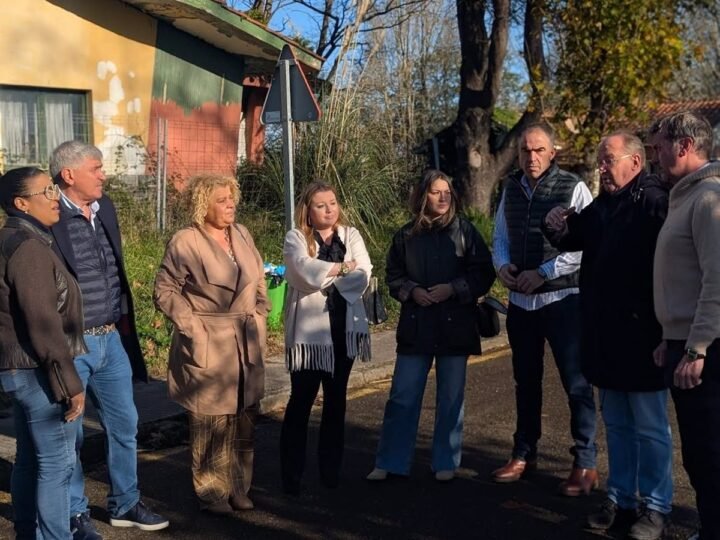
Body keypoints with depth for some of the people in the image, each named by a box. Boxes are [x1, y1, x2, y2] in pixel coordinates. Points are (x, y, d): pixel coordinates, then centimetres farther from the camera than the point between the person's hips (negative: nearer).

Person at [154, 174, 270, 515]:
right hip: (209, 346, -6)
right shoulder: (185, 242, -10)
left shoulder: (242, 235, 8)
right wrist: (193, 326, -13)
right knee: (211, 424, 2)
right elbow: (165, 291, -8)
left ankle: (239, 488, 25)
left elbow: (259, 280, 18)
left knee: (244, 420, 12)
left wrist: (259, 316, 10)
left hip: (247, 344, 6)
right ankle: (213, 493, 16)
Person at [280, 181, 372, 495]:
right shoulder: (296, 238, 0)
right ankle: (291, 475, 6)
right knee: (302, 400, -3)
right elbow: (306, 270, -20)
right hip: (309, 330, -4)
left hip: (344, 328, 4)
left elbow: (363, 275, -5)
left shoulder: (350, 235, 9)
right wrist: (342, 268, -9)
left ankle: (331, 470, 21)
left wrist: (325, 276, -14)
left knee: (336, 400, 11)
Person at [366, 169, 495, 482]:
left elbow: (484, 273, -2)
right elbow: (393, 276, 9)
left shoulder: (464, 231, -1)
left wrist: (453, 288, -15)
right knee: (402, 397, 4)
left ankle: (446, 463, 22)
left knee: (451, 399, 8)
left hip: (455, 327, -1)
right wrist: (411, 291, -10)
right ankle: (390, 462, 15)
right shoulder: (406, 235, 3)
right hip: (415, 327, 1)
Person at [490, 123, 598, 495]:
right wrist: (502, 265, -5)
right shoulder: (511, 190, 9)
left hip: (562, 299, -5)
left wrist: (543, 273, -18)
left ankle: (585, 464, 11)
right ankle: (524, 454, 30)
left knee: (576, 383, 0)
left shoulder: (573, 189, -8)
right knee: (526, 381, 16)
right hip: (520, 301, 6)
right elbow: (500, 238, 15)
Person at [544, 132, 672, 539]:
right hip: (606, 335, 8)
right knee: (617, 424, 16)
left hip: (642, 336, -8)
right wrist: (556, 225, -1)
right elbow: (571, 238, 23)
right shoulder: (602, 206, 12)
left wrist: (662, 325, -21)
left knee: (649, 427, 4)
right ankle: (621, 500, 27)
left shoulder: (655, 201, -14)